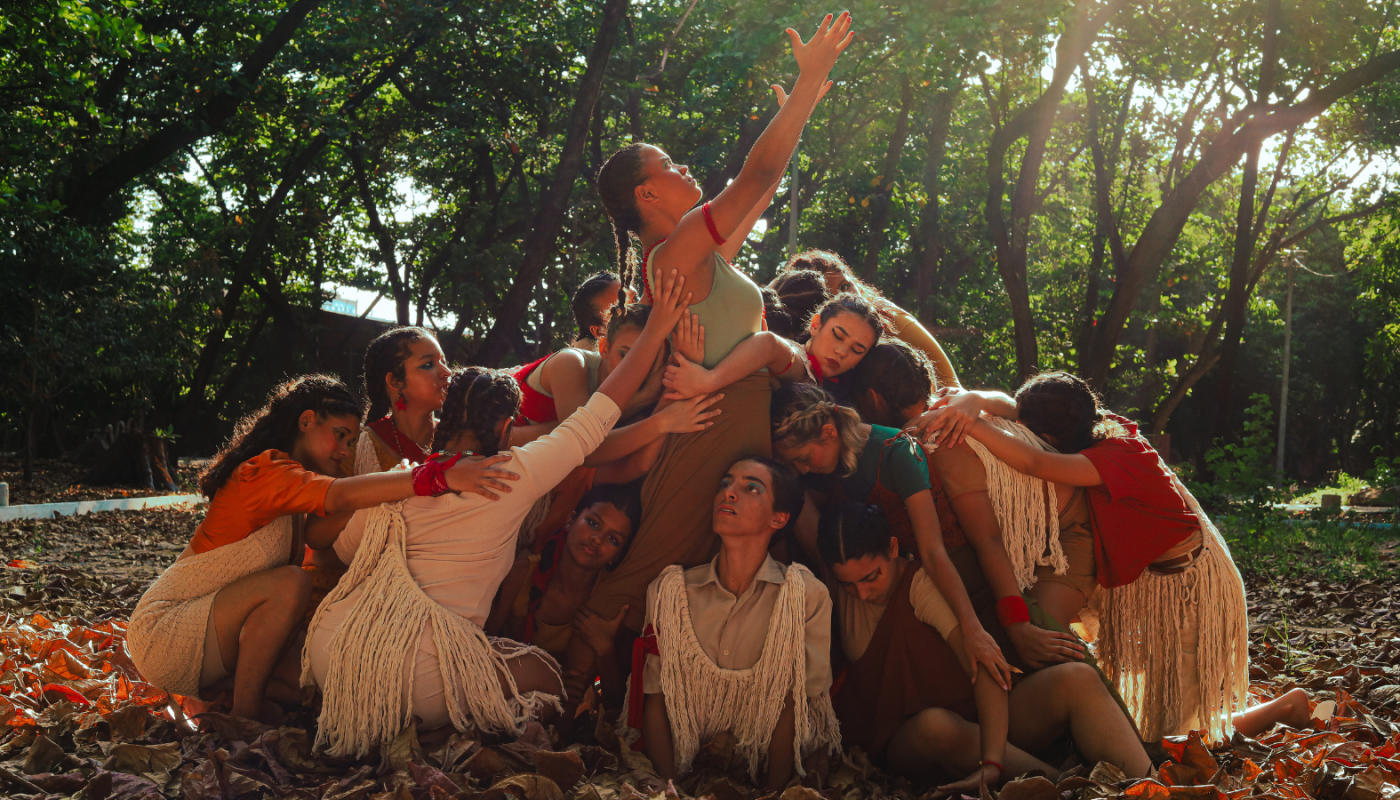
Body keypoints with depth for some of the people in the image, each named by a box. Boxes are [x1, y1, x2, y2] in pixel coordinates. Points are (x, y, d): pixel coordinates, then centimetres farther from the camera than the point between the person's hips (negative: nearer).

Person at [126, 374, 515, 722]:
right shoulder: (267, 471, -19)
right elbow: (342, 495, -38)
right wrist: (443, 478, -46)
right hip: (162, 630, -8)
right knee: (290, 584, -29)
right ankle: (245, 713, -17)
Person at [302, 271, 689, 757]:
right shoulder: (514, 475, -3)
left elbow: (344, 549, 25)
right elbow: (600, 413, 2)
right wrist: (656, 329, 8)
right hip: (420, 666, -6)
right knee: (547, 677, 14)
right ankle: (420, 735, 1)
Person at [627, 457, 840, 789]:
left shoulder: (807, 596, -5)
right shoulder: (669, 592, 0)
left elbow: (794, 705, -3)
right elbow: (655, 701, 1)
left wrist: (774, 793, -12)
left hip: (760, 775, 0)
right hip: (686, 777, 1)